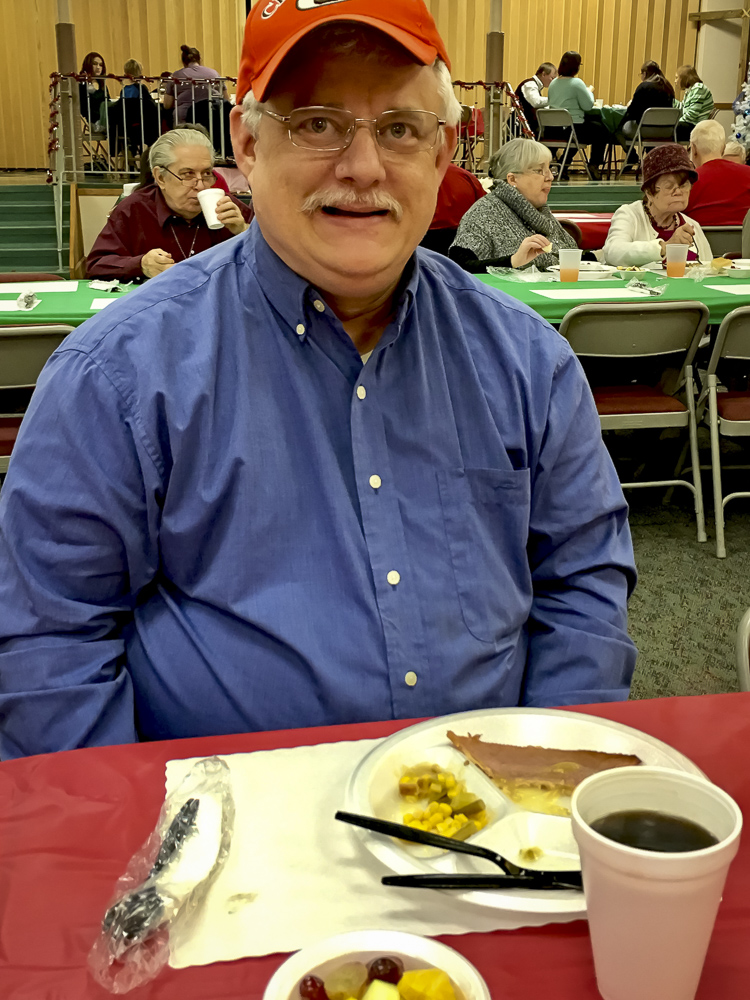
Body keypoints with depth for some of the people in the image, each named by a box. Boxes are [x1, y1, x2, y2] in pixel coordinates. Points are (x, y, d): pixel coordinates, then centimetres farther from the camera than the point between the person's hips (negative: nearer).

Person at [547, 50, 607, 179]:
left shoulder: (553, 83, 8)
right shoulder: (576, 83, -13)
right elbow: (588, 106, -12)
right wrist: (589, 92, 9)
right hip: (572, 128, -7)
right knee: (602, 130, 14)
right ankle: (594, 166, 17)